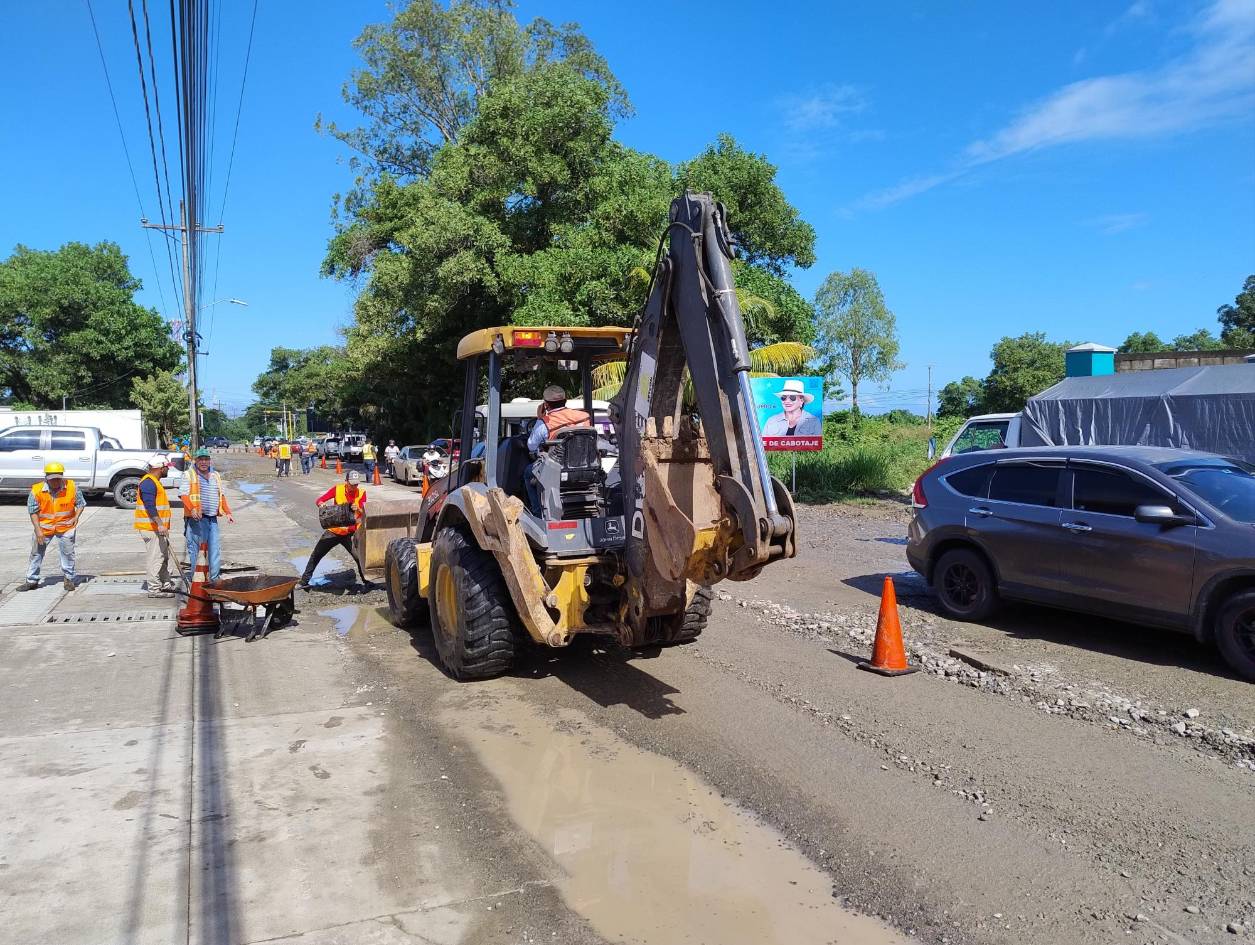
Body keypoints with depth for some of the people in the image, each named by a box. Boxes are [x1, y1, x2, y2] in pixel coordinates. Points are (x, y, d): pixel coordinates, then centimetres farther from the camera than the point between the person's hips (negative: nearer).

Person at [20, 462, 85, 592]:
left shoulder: (72, 487, -12)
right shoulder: (37, 490, -13)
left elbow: (80, 503, 2)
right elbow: (33, 511, -6)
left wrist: (76, 517, -15)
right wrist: (38, 530, -12)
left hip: (65, 527, -1)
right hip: (44, 527, 1)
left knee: (67, 553, 3)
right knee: (36, 553, 9)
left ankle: (68, 578, 20)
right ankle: (32, 581, 22)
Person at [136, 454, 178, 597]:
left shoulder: (155, 482, 18)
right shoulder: (148, 483, -16)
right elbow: (150, 506, -25)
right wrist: (160, 524, -30)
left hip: (159, 528, 11)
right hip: (151, 528, -11)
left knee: (167, 556, 16)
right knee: (155, 557, -7)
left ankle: (167, 584, 26)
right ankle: (154, 589, -2)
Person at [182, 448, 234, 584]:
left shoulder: (215, 475, 17)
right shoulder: (190, 475, 0)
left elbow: (222, 495, 23)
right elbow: (184, 495, -11)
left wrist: (228, 512, 15)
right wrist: (192, 509, -27)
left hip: (212, 518, 5)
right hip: (196, 518, -5)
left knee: (214, 549, 6)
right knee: (193, 548, -2)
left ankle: (214, 578, 13)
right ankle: (190, 577, 5)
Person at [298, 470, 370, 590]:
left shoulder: (361, 493, -10)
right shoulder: (337, 489, -8)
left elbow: (364, 513, -17)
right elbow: (319, 500, -7)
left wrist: (358, 509, -38)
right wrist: (322, 504, -30)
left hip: (350, 533, -2)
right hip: (334, 530, 2)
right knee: (316, 555, 9)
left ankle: (366, 581, 2)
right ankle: (305, 581, 24)